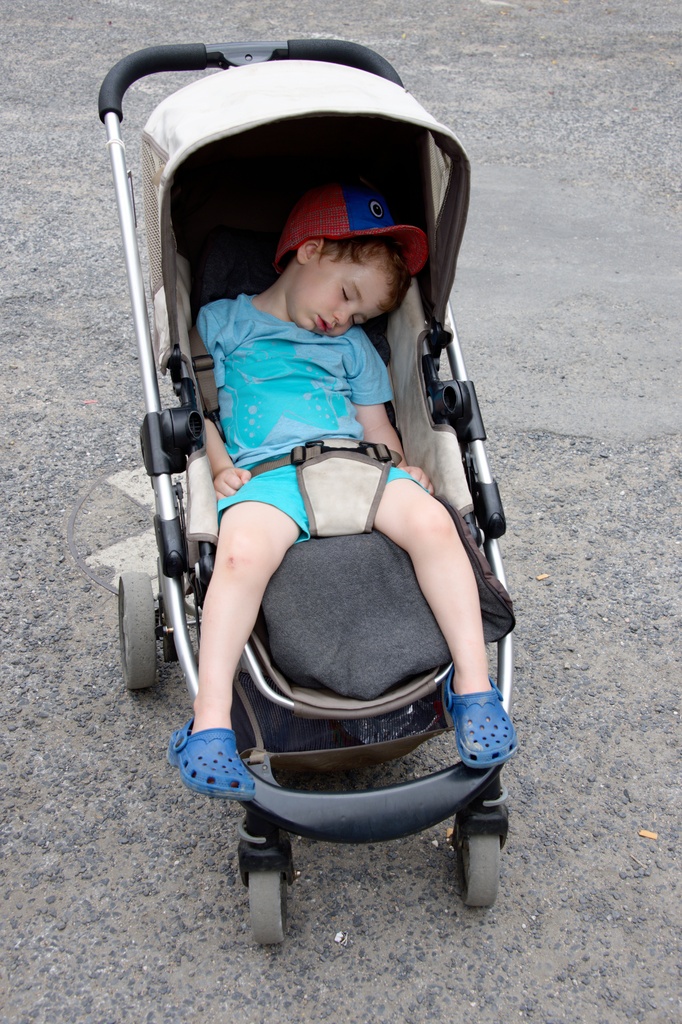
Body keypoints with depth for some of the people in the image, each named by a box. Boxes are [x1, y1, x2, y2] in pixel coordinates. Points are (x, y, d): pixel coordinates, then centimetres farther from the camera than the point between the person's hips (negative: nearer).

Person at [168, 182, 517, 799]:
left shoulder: (352, 346, 32)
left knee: (432, 521, -29)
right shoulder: (223, 321, 21)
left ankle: (473, 686, -24)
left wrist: (402, 467, 4)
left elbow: (377, 427, 25)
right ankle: (211, 721, -35)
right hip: (266, 472, -3)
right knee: (242, 553, -38)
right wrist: (219, 465, -5)